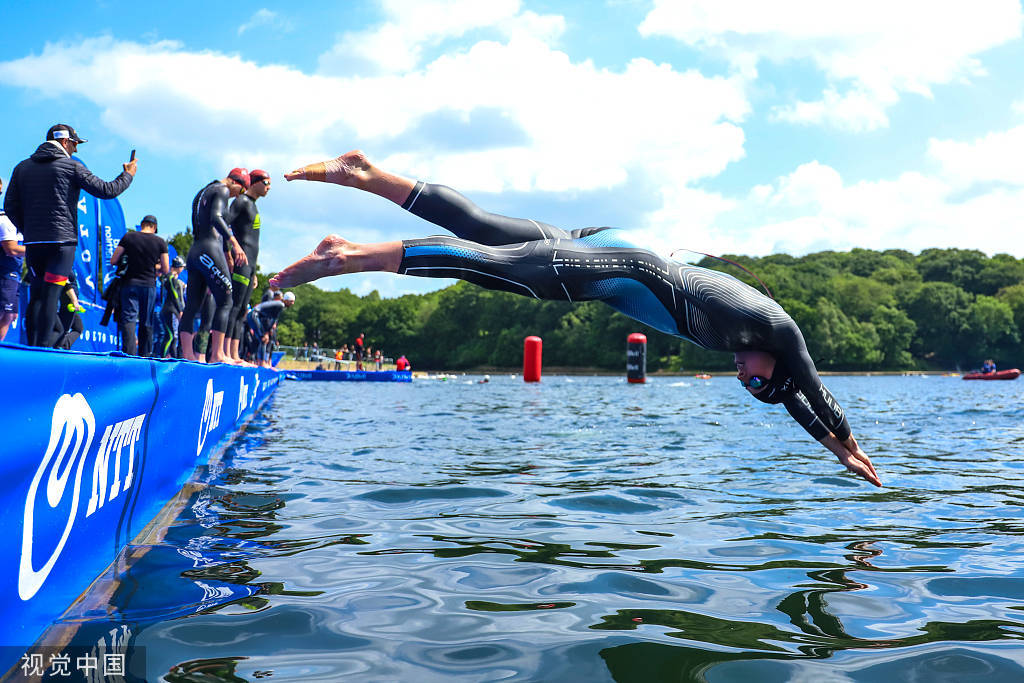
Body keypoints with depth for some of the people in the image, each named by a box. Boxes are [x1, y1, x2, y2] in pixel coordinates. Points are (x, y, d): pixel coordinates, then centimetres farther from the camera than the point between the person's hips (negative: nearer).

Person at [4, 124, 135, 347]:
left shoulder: (22, 167, 14)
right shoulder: (72, 166, -1)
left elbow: (10, 207, 10)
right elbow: (107, 190, -3)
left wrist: (29, 231, 19)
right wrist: (128, 174, 14)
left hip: (33, 243, 5)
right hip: (62, 241, -5)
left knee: (36, 296, 8)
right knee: (51, 295, -8)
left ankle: (32, 347, 5)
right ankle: (44, 347, -12)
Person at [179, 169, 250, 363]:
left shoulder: (202, 193, 27)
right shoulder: (222, 190, -1)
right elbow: (216, 217, -20)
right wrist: (234, 242, -29)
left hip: (194, 252, 9)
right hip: (210, 250, -9)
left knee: (192, 305, 4)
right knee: (225, 302, -8)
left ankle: (188, 354, 2)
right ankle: (217, 354, -14)